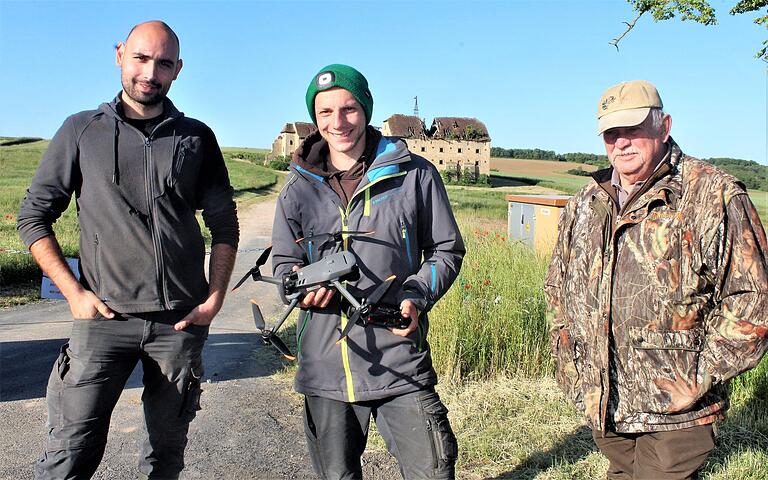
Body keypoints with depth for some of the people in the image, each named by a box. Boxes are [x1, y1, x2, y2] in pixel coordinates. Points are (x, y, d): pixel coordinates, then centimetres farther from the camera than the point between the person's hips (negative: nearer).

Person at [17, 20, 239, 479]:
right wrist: (74, 291, -4)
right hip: (105, 317, -1)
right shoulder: (82, 130, 6)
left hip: (181, 321, 1)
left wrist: (215, 299, 0)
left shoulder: (196, 137, 8)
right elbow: (34, 216, 6)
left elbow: (224, 225, 9)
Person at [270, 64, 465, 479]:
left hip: (400, 361, -2)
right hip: (324, 365, 3)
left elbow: (447, 250, 6)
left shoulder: (414, 175, 0)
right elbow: (283, 262, 12)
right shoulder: (300, 186, 7)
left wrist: (417, 297, -12)